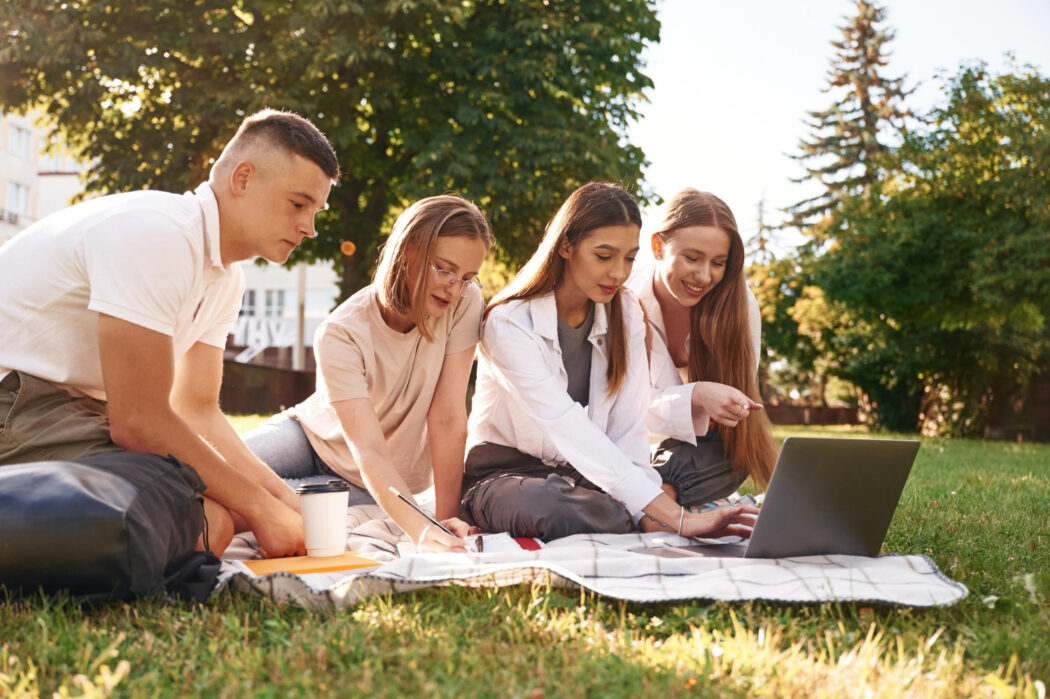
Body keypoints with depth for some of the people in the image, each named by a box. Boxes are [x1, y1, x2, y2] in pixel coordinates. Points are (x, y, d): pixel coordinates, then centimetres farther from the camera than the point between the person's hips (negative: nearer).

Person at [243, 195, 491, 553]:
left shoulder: (465, 302, -21)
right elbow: (368, 451, -36)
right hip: (313, 441, -1)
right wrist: (421, 530, -52)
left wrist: (446, 518, -26)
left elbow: (448, 418, -22)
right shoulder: (340, 334, -28)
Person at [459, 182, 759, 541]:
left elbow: (628, 429, -8)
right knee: (555, 509, -39)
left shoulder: (625, 314, 0)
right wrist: (674, 517, -42)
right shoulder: (510, 323, -20)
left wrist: (649, 515, -27)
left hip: (581, 472, 5)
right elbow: (567, 428, -33)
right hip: (504, 472, -4)